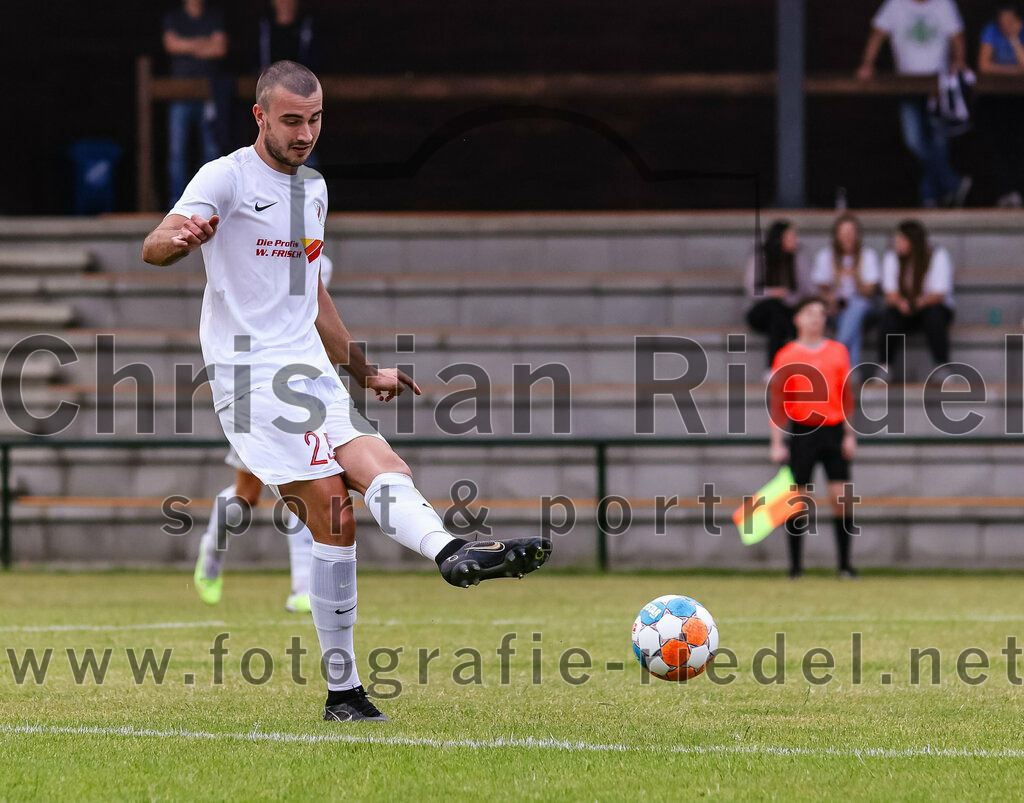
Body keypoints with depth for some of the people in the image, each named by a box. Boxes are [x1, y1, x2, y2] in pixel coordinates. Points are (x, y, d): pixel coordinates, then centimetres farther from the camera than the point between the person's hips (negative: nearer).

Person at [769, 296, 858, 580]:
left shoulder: (838, 351, 8)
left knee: (841, 496, -4)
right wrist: (777, 443, -4)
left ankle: (845, 564, 1)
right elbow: (777, 403, 1)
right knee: (798, 498, -1)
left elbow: (846, 396, 12)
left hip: (834, 429, 2)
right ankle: (795, 565, 6)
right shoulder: (786, 356, 2)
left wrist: (849, 435, 6)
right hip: (801, 431, -2)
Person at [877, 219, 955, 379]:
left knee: (934, 315, -37)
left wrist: (919, 302, -39)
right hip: (904, 312, 2)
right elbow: (891, 294, -9)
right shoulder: (891, 259, -2)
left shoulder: (939, 257, -11)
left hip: (934, 307, -2)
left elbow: (939, 295, -17)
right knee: (888, 315, -31)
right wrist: (900, 302, -35)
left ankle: (942, 367, -28)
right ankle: (884, 367, -23)